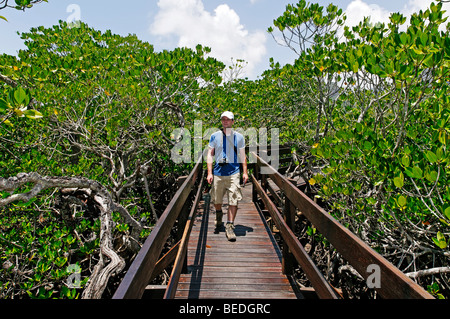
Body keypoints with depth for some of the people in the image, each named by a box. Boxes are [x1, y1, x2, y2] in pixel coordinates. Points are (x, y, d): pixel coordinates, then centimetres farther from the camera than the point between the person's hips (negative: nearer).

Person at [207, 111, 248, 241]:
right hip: (218, 172, 1)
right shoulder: (215, 136, 5)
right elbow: (210, 155, 5)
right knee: (216, 200, 12)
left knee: (233, 201, -8)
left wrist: (245, 172, 5)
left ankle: (230, 227, 2)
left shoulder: (239, 137, 7)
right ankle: (219, 215, 43)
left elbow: (242, 156, 12)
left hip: (233, 172, -1)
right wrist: (209, 173, -3)